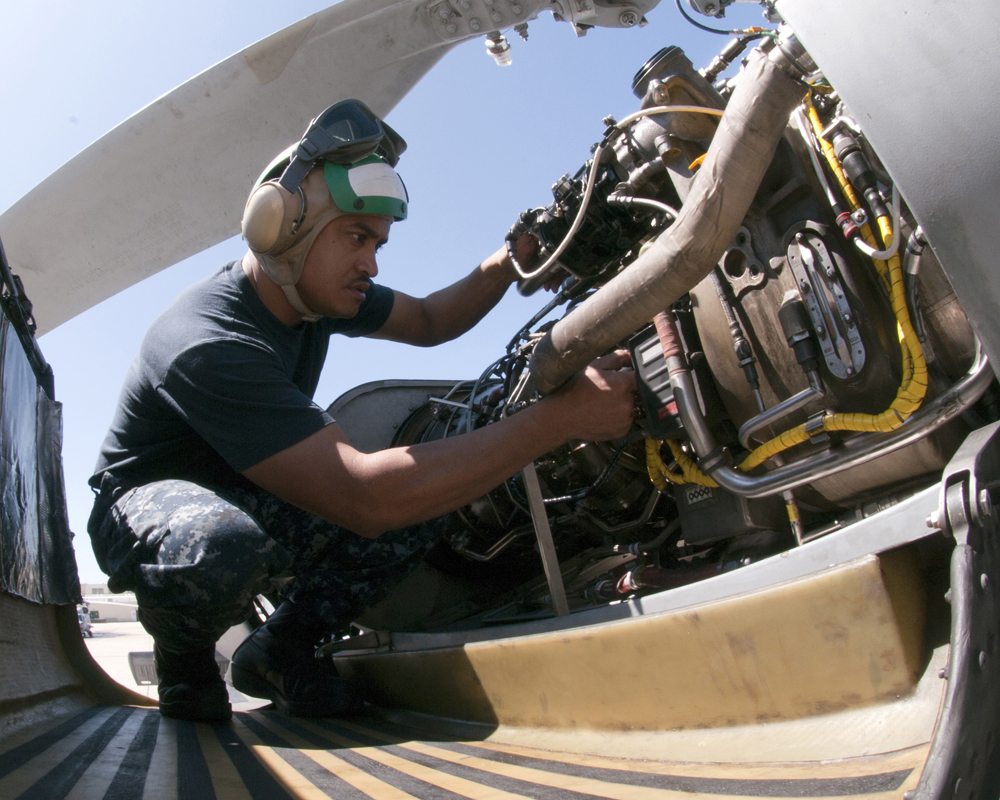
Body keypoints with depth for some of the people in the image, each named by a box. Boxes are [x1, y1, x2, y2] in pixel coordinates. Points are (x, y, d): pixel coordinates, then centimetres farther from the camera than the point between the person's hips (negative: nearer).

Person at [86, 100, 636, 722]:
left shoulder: (317, 290, -8)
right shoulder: (208, 346, -36)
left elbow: (427, 322, 8)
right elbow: (363, 497, -45)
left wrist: (506, 264, -14)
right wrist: (562, 418, -47)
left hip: (245, 500, 7)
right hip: (148, 506, -6)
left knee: (425, 499, -15)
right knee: (225, 547, -43)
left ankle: (281, 648, 4)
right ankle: (185, 661, -6)